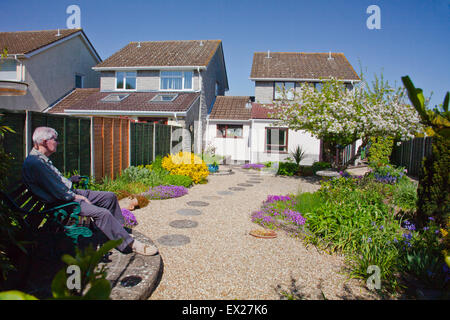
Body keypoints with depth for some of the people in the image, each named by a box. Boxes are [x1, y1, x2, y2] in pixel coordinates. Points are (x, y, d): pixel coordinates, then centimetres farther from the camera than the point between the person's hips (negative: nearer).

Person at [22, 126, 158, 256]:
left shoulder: (42, 159, 13)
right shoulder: (34, 163, -21)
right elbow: (57, 191, -23)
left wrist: (69, 180, 14)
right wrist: (76, 196, -13)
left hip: (70, 193, 11)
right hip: (61, 202, -11)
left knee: (110, 196, 6)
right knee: (102, 213, -26)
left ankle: (119, 231, 18)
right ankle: (129, 243, -17)